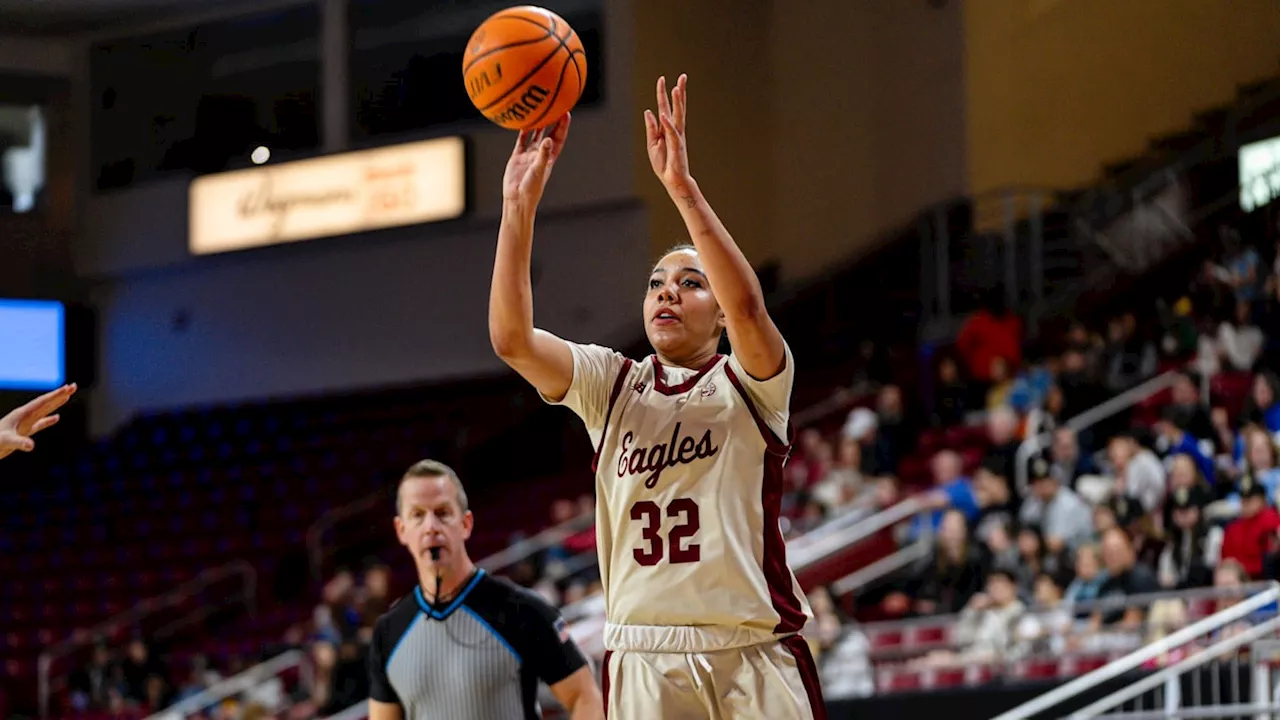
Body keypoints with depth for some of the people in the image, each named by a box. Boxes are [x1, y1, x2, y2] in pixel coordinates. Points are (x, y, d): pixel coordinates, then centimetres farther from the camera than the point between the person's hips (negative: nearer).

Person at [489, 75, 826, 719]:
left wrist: (682, 186, -26)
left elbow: (747, 304, -19)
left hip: (753, 659, -2)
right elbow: (511, 338, -5)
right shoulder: (612, 385, 11)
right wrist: (518, 206, -13)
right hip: (642, 659, 2)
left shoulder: (748, 384, 3)